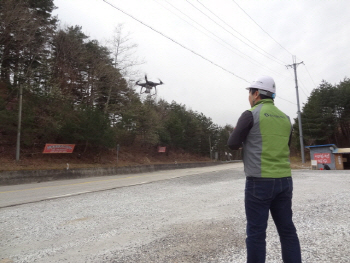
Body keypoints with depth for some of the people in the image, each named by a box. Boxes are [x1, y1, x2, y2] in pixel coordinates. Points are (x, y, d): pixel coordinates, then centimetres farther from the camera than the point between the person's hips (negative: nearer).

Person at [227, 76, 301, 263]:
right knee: (287, 229, 13)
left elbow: (233, 144, -5)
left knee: (256, 231, 3)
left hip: (259, 181, -6)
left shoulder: (250, 114, -7)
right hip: (284, 180, 7)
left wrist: (245, 141, 16)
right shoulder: (285, 118, 12)